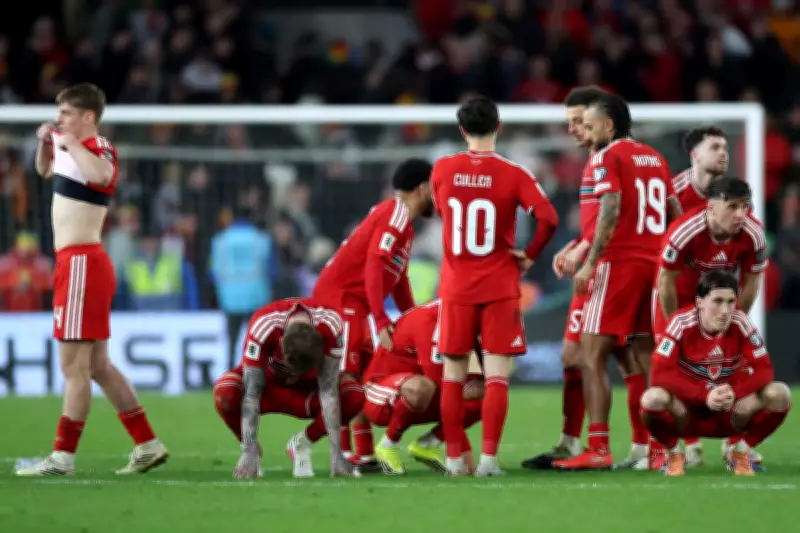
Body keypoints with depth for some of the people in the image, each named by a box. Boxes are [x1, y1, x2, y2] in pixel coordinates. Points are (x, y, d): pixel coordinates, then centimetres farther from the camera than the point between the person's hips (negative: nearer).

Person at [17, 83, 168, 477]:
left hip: (82, 262, -10)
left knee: (74, 364, -7)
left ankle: (63, 456, -5)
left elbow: (100, 174, -39)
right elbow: (45, 170, 35)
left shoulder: (97, 148, -14)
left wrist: (69, 142, -28)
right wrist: (46, 143, 15)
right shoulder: (69, 146, 14)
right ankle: (147, 445, 15)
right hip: (74, 262, 10)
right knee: (97, 365, 12)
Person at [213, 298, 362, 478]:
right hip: (268, 380, -2)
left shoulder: (330, 326, -34)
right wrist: (249, 453, -38)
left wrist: (336, 455, -33)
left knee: (355, 398, -29)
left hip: (308, 383, 2)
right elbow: (252, 394, -35)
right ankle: (252, 449, -7)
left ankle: (301, 444, -5)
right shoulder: (263, 327, -38)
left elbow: (328, 393, -32)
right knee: (225, 394, -36)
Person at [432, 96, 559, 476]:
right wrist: (530, 256, -4)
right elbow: (548, 217, -18)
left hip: (456, 286, 2)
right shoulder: (513, 174, -8)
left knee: (453, 375, 9)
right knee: (497, 375, -1)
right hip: (500, 286, -2)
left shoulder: (442, 170, 0)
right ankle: (488, 457, -8)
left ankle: (454, 458, 9)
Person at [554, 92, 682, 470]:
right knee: (647, 357, 11)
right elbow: (676, 215, 15)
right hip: (655, 264, 7)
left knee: (591, 356, -5)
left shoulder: (608, 157, -6)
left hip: (619, 264, -7)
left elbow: (610, 213, -17)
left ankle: (598, 449, -13)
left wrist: (589, 264, -15)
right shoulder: (655, 158, 16)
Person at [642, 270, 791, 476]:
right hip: (688, 409, -2)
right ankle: (673, 453, -4)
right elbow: (660, 374, -25)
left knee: (780, 394, -24)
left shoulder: (741, 323, -11)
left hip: (730, 412, 2)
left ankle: (741, 450, 1)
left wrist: (735, 393, -33)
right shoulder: (682, 323, -18)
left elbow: (764, 370, -13)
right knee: (653, 398, -36)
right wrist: (705, 395, -34)